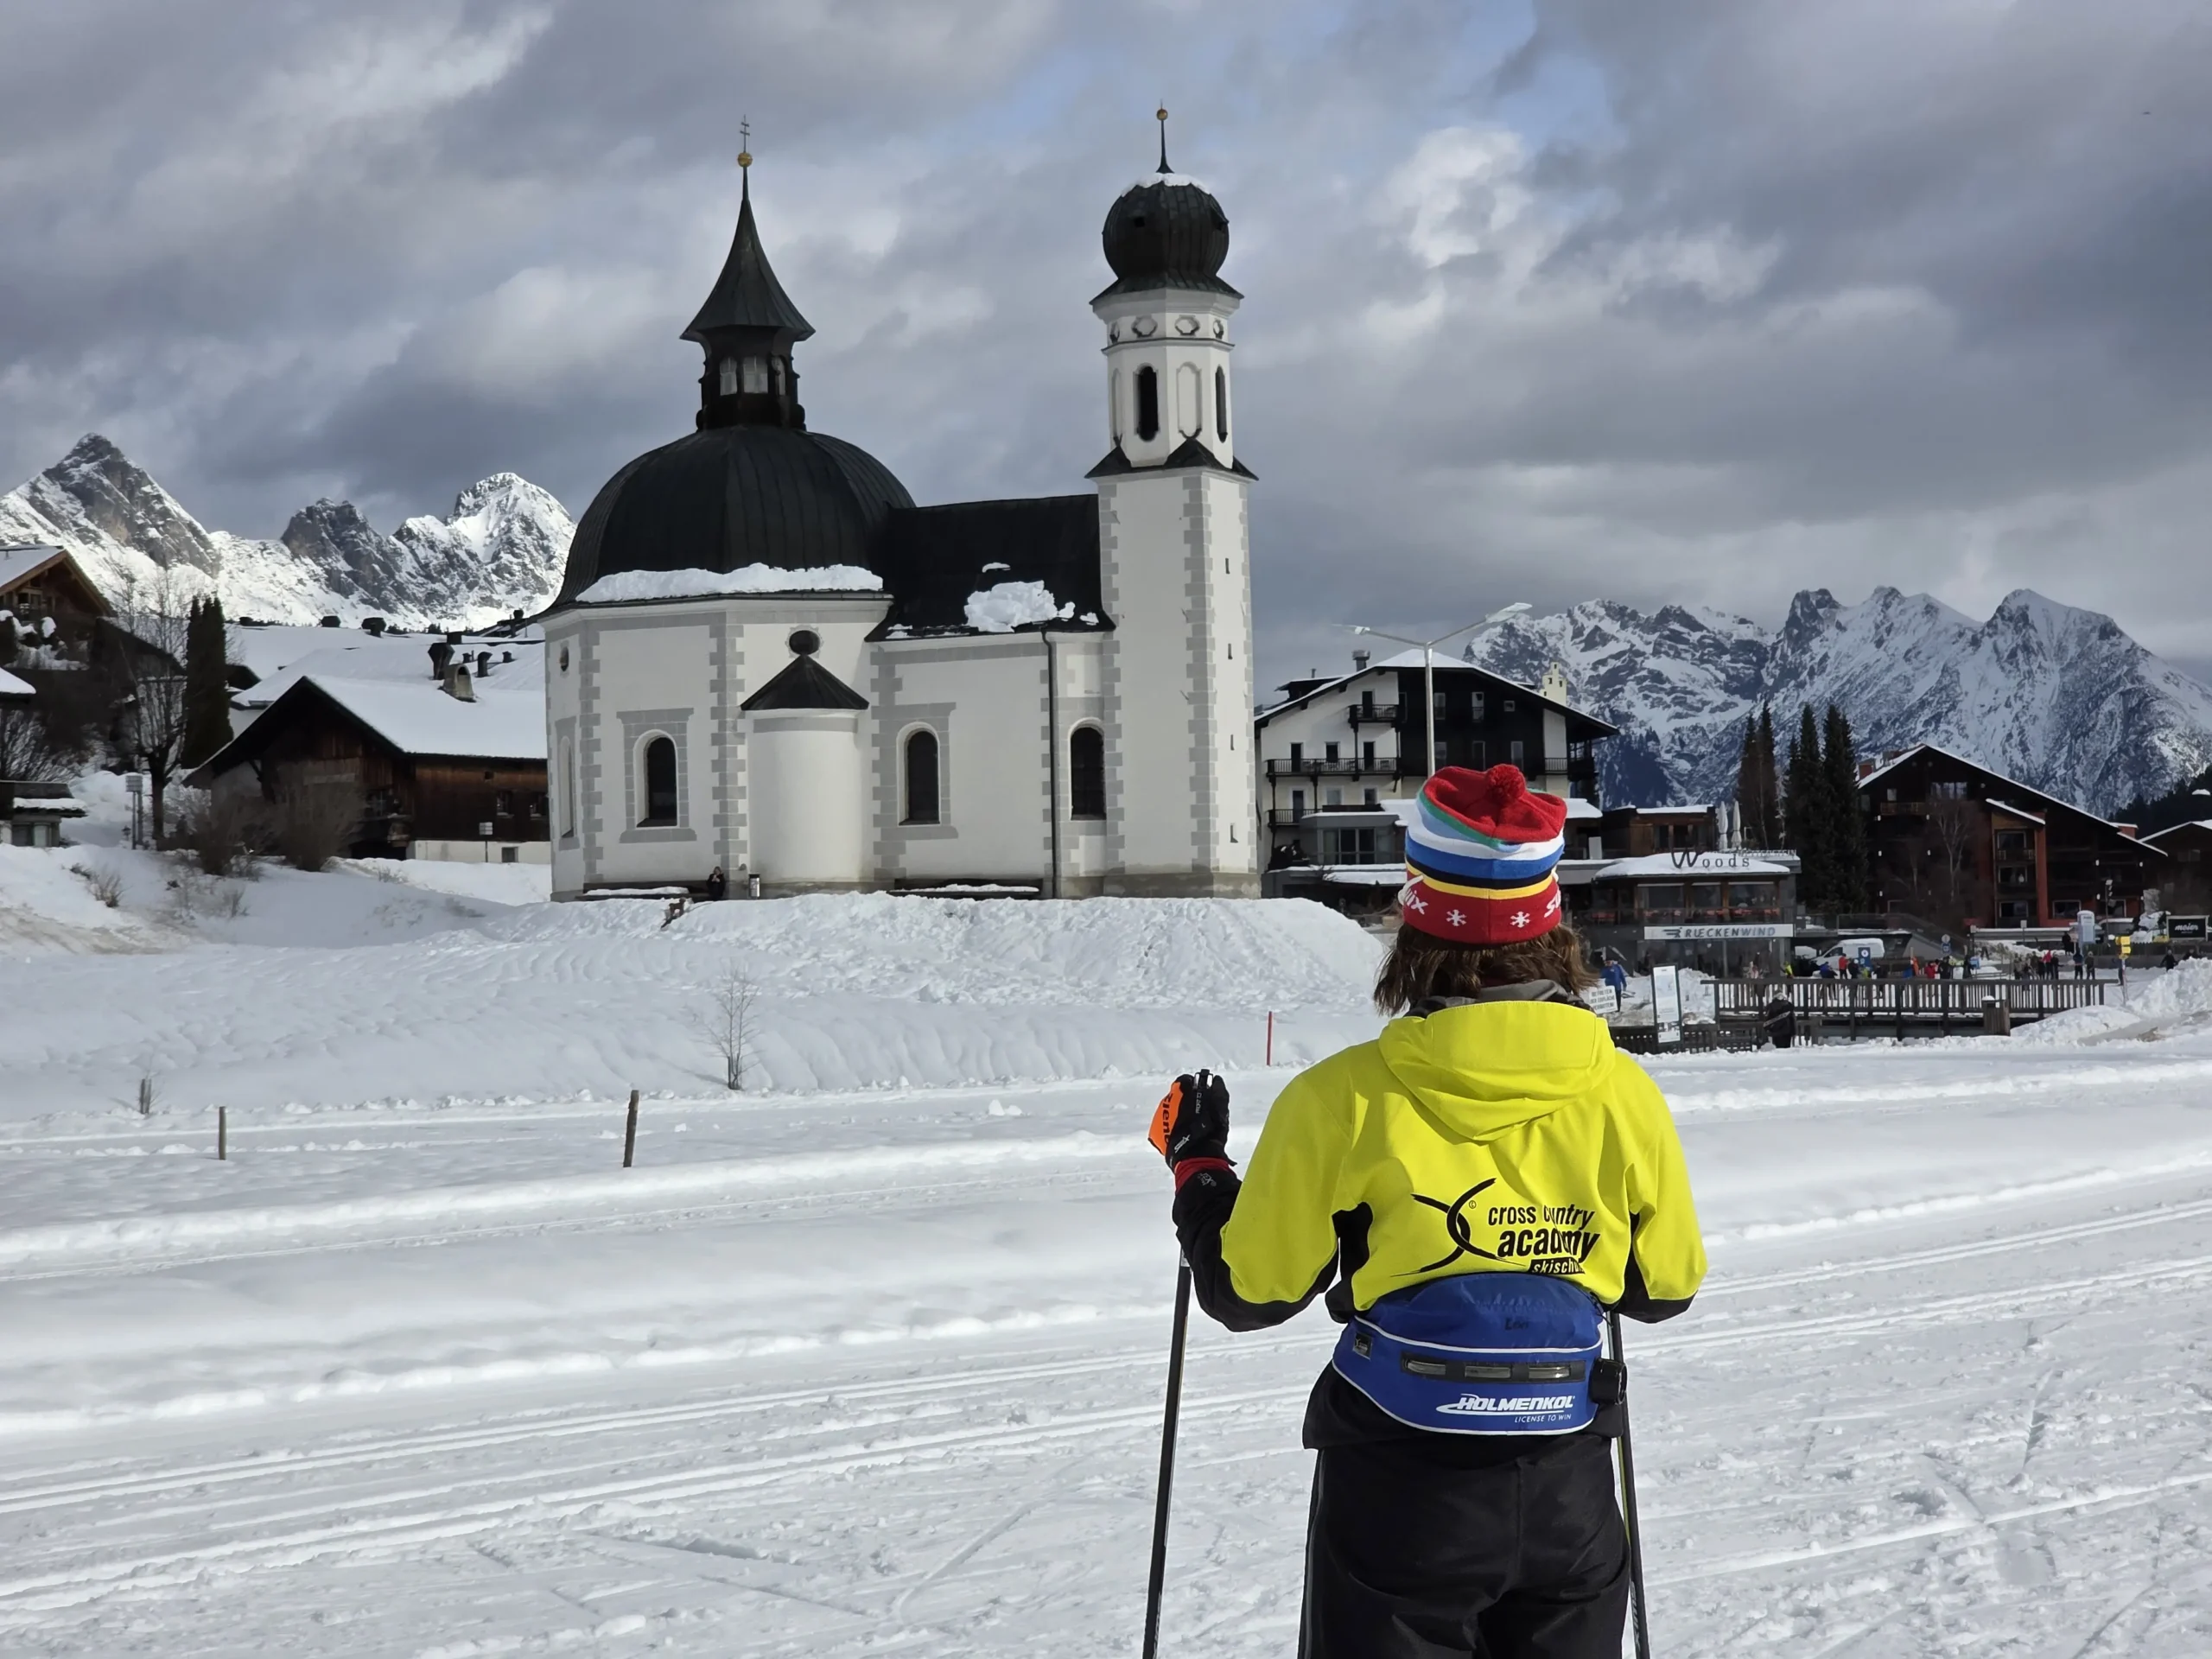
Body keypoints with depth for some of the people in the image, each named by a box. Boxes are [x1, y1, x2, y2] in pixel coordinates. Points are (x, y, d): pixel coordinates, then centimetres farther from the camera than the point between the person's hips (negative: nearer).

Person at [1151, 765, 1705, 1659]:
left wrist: (1197, 1168, 13)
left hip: (1400, 1491, -2)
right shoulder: (1623, 1094, -7)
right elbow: (1666, 1286, 8)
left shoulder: (1342, 1100, -15)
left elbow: (1247, 1291, -4)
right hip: (1568, 1489, 3)